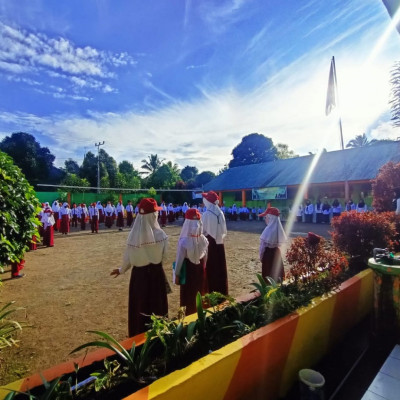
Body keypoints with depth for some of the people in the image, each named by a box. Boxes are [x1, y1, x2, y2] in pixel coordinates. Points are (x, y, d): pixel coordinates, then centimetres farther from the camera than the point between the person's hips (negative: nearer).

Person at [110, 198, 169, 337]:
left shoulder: (133, 234, -14)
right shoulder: (160, 234, -17)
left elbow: (128, 258, -5)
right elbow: (164, 256, -6)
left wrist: (121, 270, 16)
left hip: (139, 274, 2)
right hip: (156, 273, -1)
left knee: (139, 307, 19)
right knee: (156, 306, 17)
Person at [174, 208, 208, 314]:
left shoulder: (184, 241, -19)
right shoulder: (204, 239, -15)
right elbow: (205, 258, -4)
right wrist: (202, 268, 10)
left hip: (188, 270, -1)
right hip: (200, 269, 1)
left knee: (189, 296, 15)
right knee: (200, 295, 17)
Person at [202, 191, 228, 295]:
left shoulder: (207, 214, -16)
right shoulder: (220, 213, 1)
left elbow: (204, 230, -11)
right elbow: (224, 230, 6)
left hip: (210, 243, -6)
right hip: (219, 242, 6)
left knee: (211, 268, 4)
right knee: (220, 267, 14)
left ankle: (212, 291, 13)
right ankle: (222, 291, 26)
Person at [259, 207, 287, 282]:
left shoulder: (268, 229, -21)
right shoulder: (278, 228, 2)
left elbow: (263, 245, -17)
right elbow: (279, 242, 8)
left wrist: (261, 256, -5)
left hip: (268, 253, -8)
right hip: (276, 252, 8)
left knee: (268, 275, 5)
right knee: (277, 271, 19)